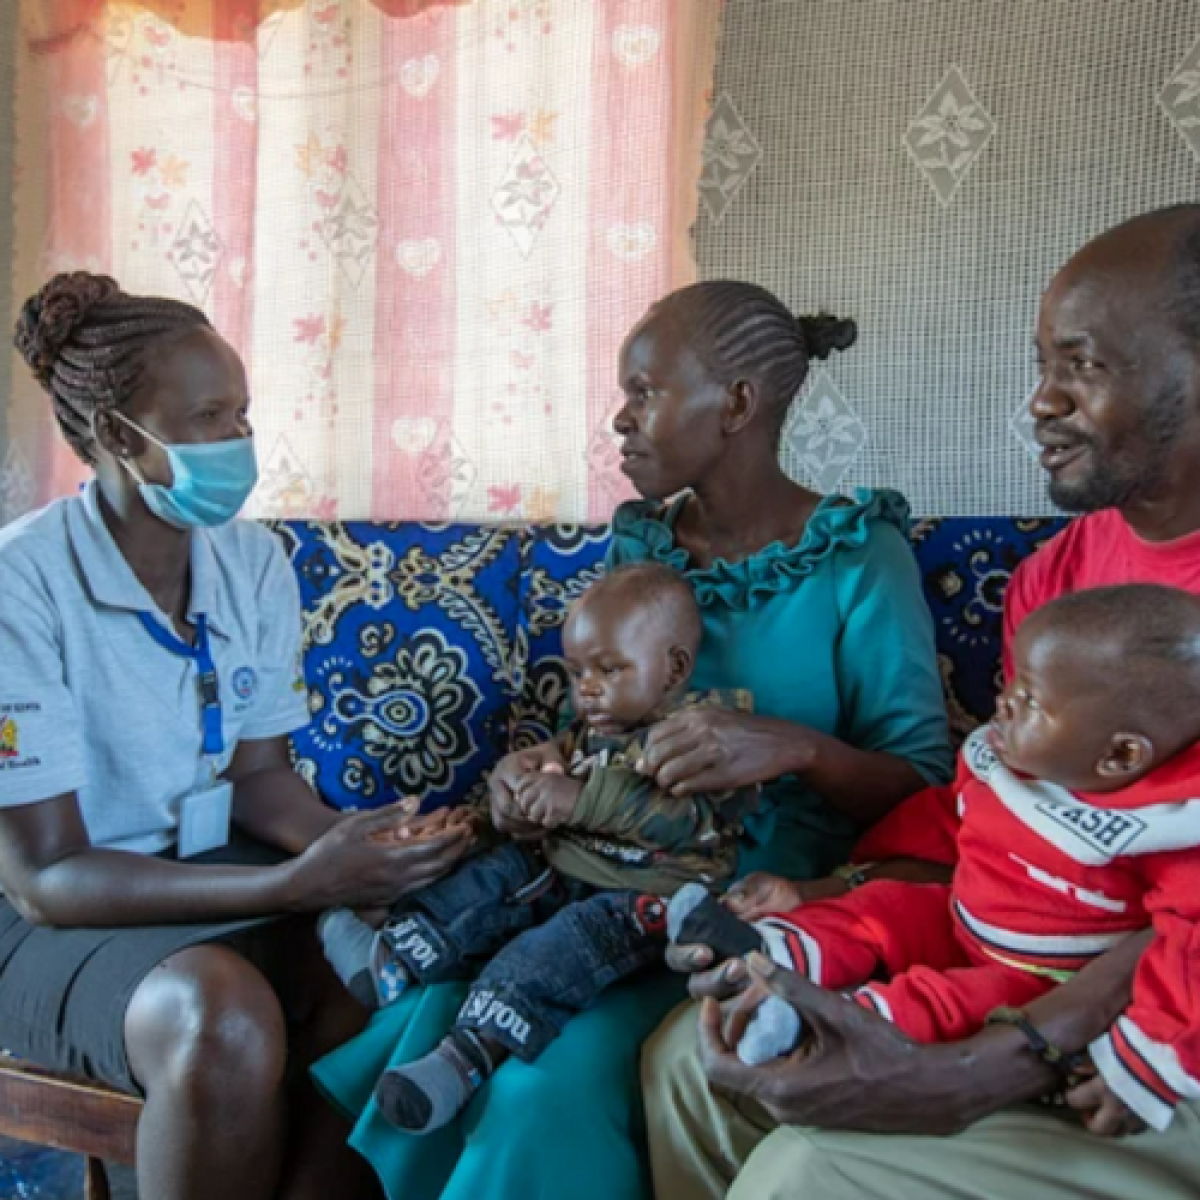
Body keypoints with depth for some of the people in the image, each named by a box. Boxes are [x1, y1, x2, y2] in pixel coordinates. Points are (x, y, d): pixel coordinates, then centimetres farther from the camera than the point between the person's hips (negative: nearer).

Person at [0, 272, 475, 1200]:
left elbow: (258, 775, 3)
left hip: (216, 877, 5)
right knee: (225, 1021, -35)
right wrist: (293, 885, -30)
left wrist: (347, 844, -19)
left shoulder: (255, 560, -1)